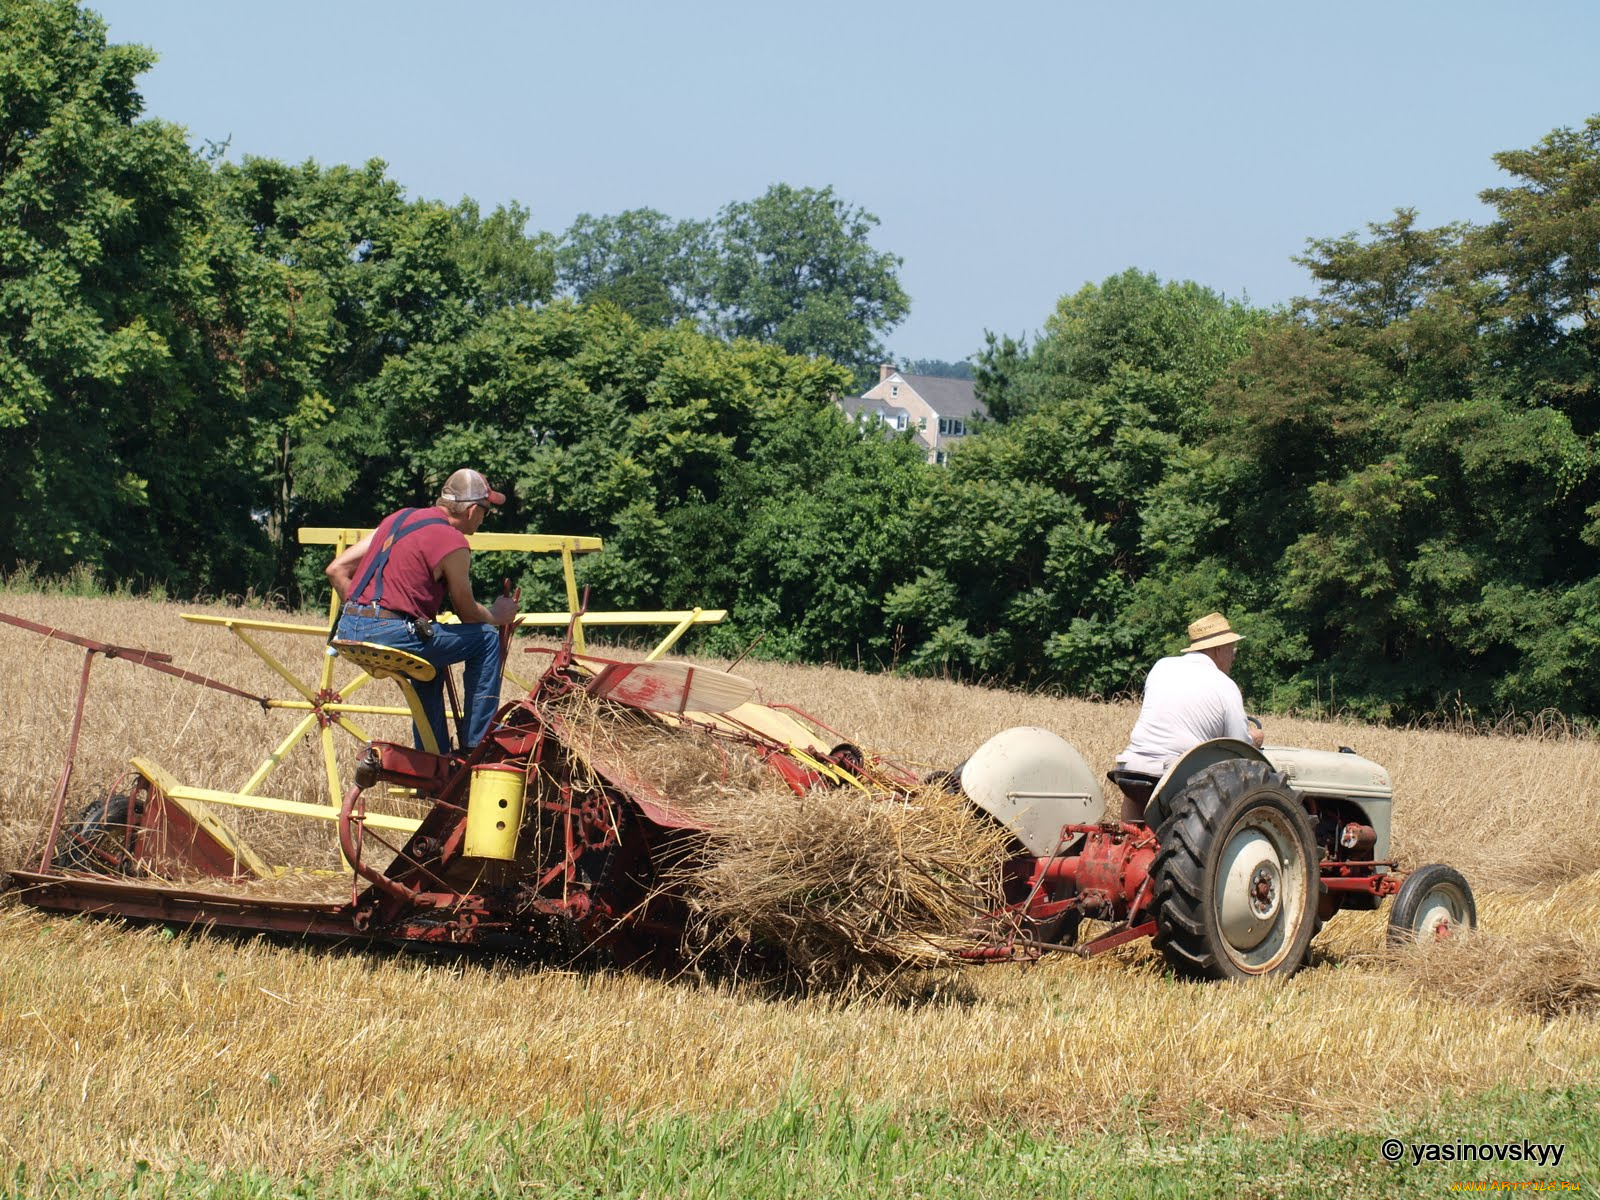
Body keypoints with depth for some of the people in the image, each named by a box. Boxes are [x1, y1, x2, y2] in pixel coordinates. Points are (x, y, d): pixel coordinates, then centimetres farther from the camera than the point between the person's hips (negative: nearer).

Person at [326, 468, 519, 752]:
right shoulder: (453, 541, -6)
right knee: (486, 639, 4)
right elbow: (466, 612, 5)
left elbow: (336, 570, 18)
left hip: (348, 632, 9)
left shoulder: (398, 519, 17)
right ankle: (478, 745, 10)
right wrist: (497, 616, 25)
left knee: (432, 656, 34)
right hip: (389, 635, -9)